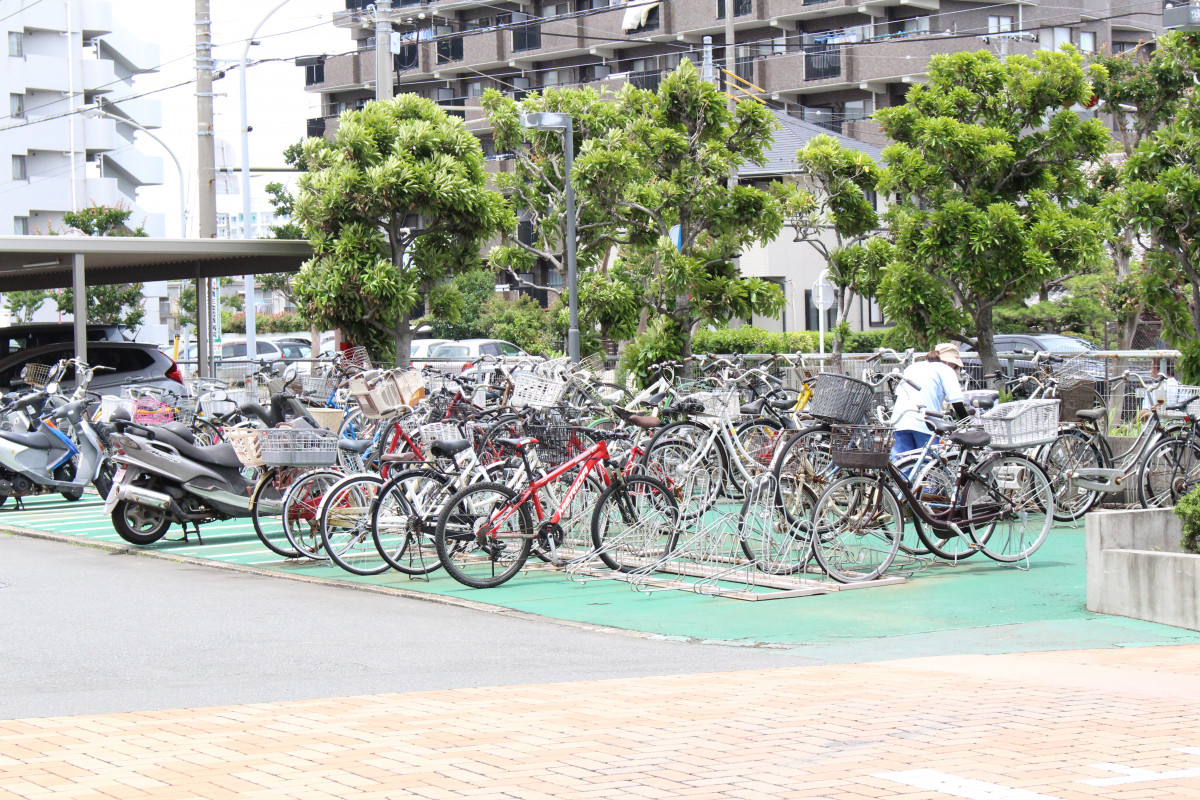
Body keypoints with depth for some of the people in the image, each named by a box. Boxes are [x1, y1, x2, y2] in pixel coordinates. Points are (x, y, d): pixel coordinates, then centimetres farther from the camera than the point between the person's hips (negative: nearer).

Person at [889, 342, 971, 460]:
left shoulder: (912, 367, 28)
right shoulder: (946, 370, 11)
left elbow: (897, 394, 25)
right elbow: (957, 402, 3)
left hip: (901, 421, 5)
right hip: (924, 423, -5)